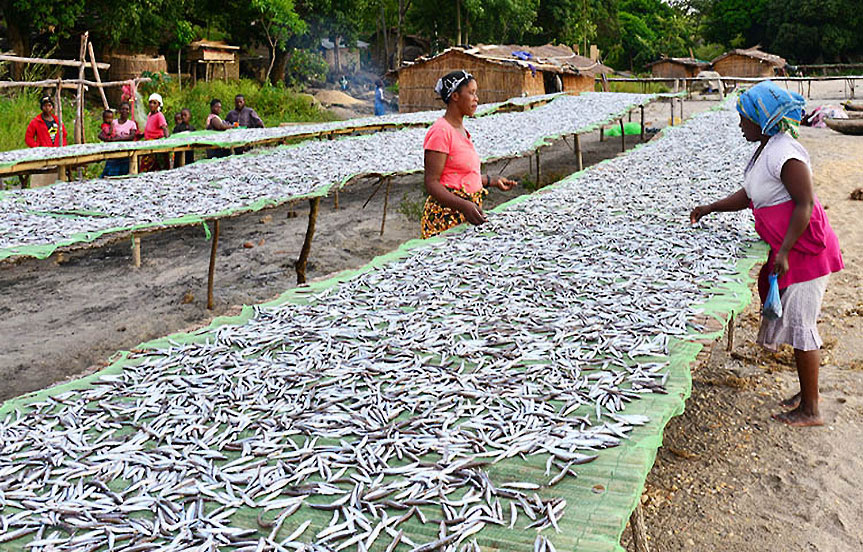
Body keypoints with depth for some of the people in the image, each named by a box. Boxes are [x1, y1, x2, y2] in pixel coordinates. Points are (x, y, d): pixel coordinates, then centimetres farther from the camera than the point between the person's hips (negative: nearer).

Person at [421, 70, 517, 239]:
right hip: (446, 215, -9)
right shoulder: (440, 131, -13)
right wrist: (464, 206, -30)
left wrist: (493, 181, 22)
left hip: (468, 212, 9)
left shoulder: (461, 130, 15)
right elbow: (431, 183, -19)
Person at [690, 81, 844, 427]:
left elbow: (805, 204, -23)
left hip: (806, 248, -10)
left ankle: (809, 411, 6)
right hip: (787, 248, 10)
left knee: (799, 324, -4)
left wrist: (784, 251, -25)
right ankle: (807, 393, 30)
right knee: (795, 321, 16)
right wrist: (710, 208, 19)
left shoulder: (786, 154, -21)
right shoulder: (765, 148, 10)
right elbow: (749, 195, 20)